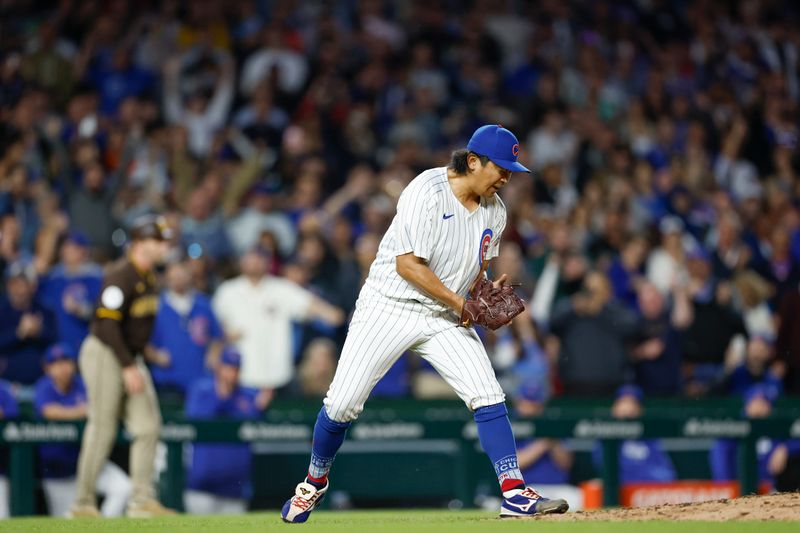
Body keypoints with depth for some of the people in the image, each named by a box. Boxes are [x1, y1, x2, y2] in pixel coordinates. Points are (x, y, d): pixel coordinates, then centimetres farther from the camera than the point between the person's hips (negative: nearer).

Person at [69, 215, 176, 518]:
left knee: (148, 426, 1)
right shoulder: (121, 275, -18)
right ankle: (83, 504, 2)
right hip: (104, 354, -9)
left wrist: (135, 362, 17)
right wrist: (128, 368, -24)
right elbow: (108, 324, -23)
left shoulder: (148, 275, 10)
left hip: (130, 357, 9)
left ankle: (142, 501, 3)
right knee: (102, 430, -6)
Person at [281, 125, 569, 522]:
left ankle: (514, 492, -11)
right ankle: (315, 481, 21)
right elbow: (407, 265, -22)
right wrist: (461, 303, -22)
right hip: (389, 307, -5)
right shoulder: (427, 192, -20)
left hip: (445, 319, 5)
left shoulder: (494, 210, 3)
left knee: (488, 397, -12)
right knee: (342, 404, -4)